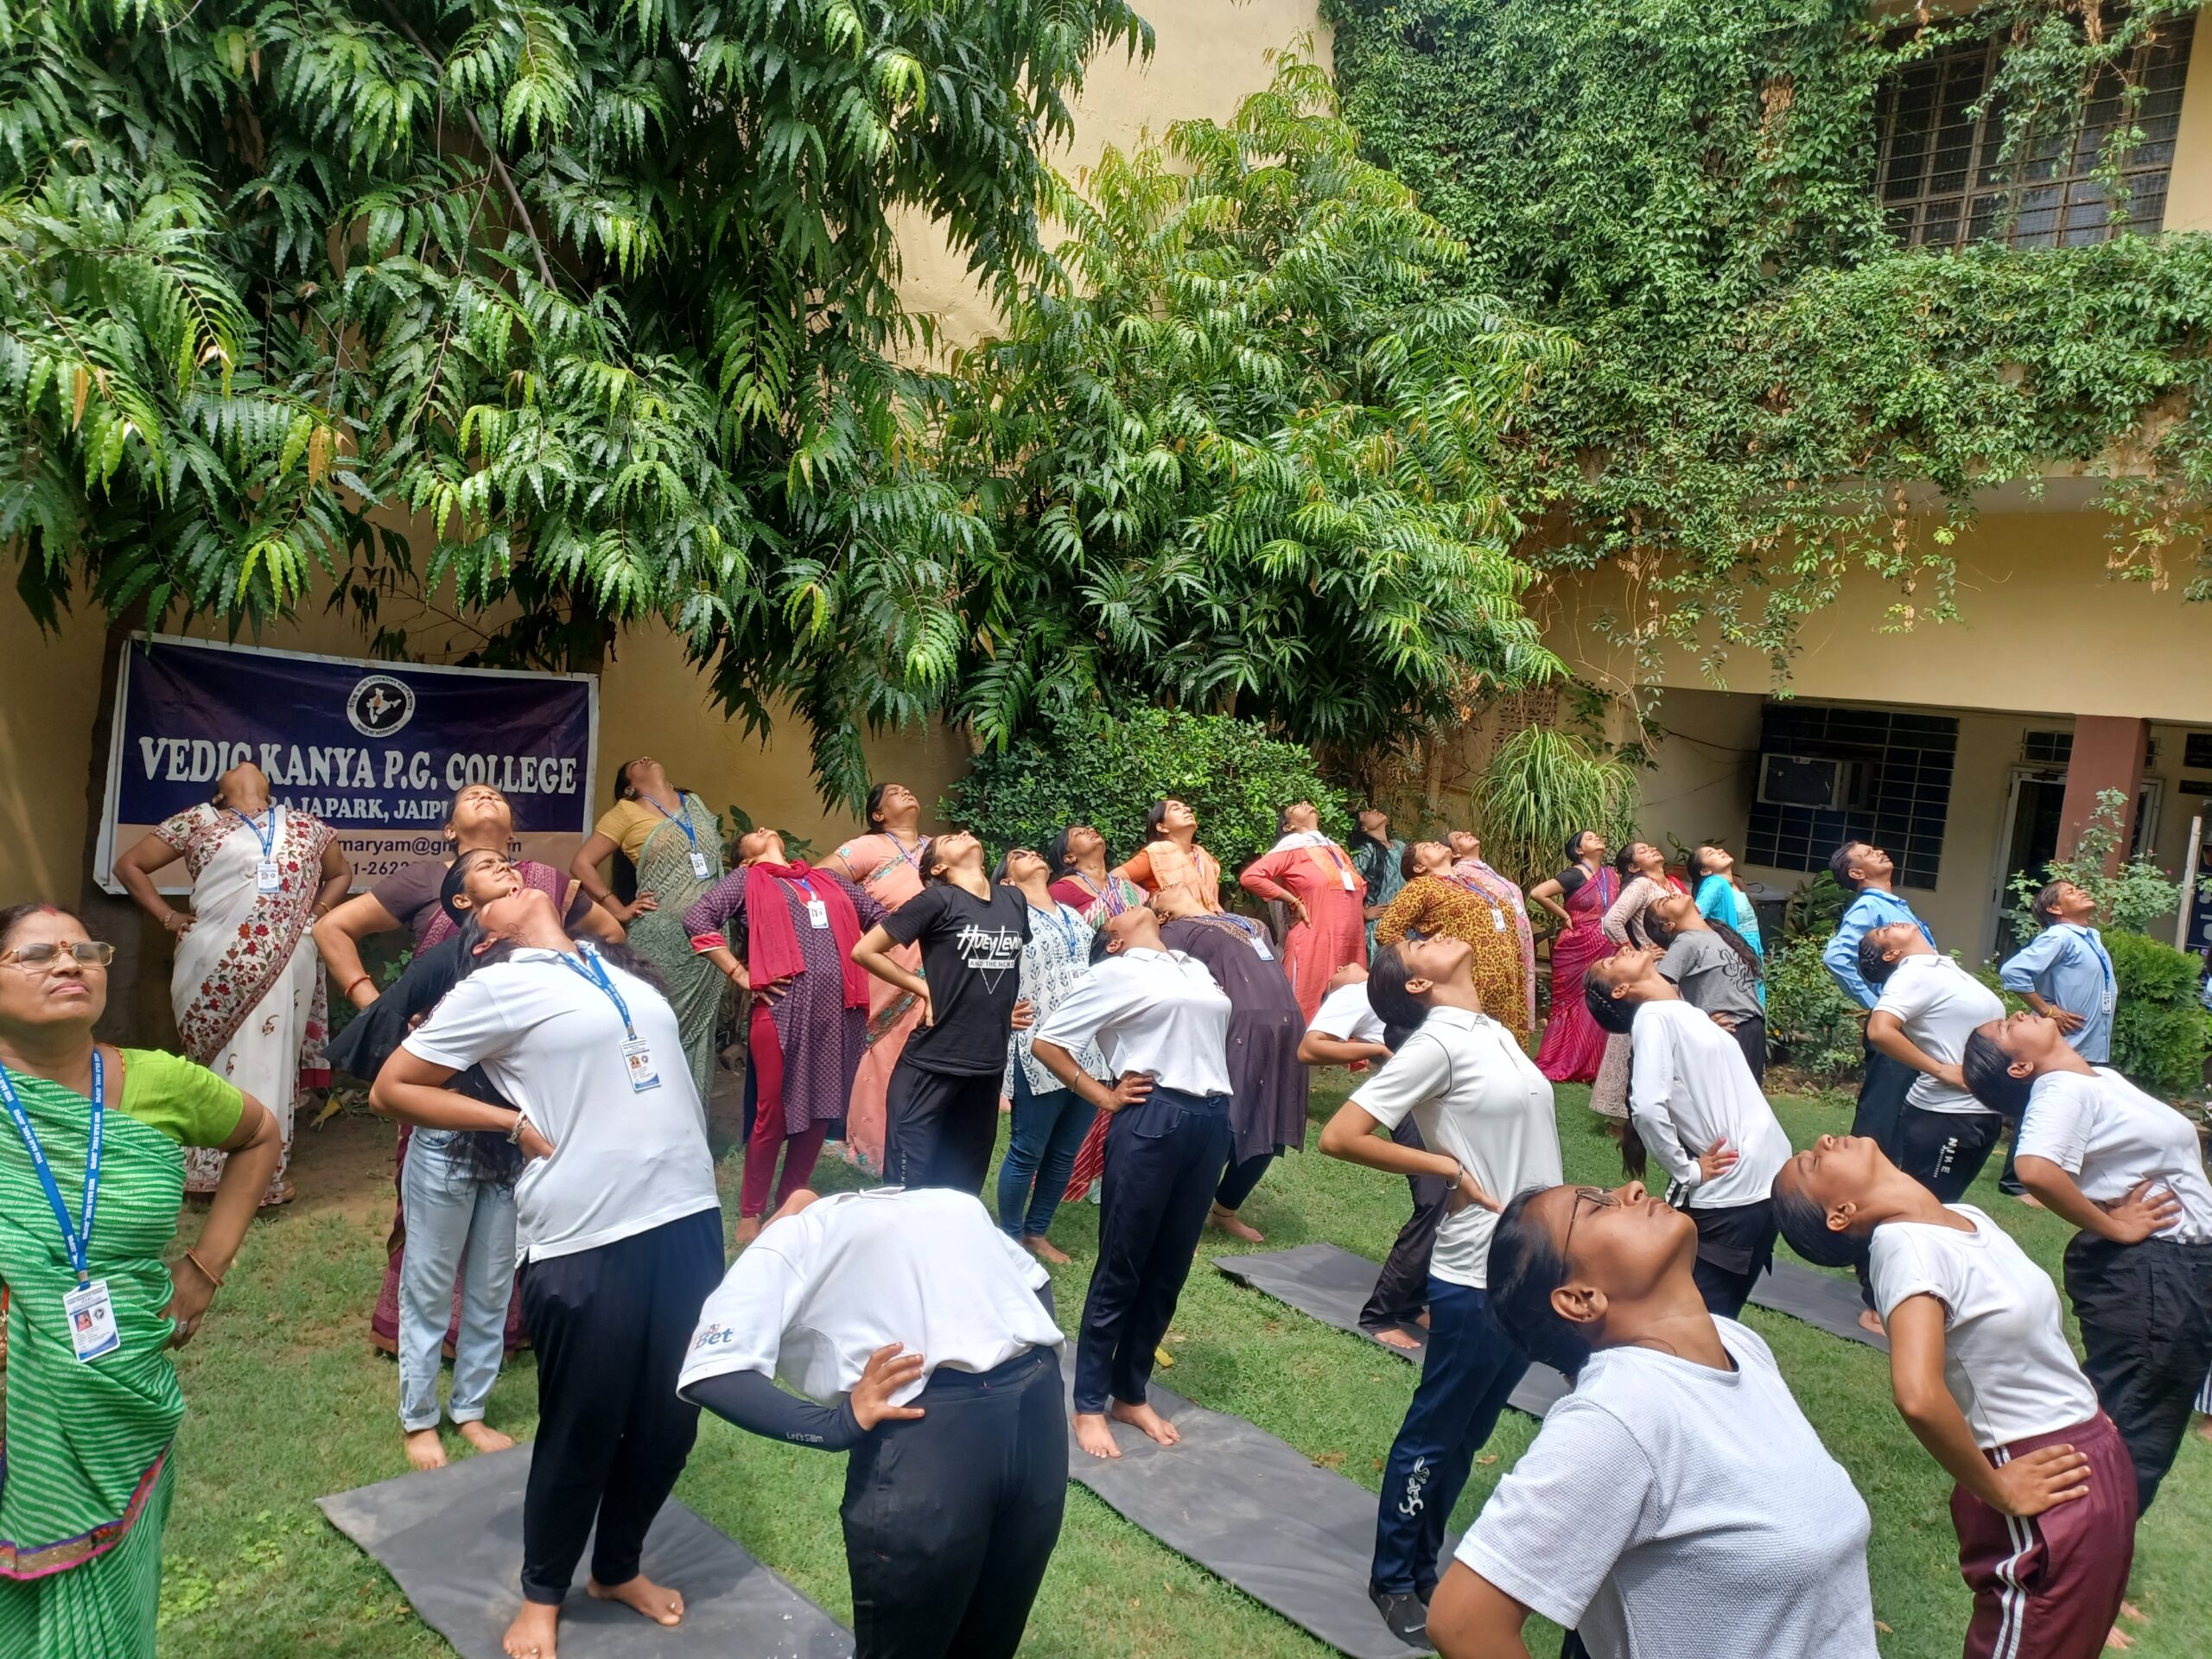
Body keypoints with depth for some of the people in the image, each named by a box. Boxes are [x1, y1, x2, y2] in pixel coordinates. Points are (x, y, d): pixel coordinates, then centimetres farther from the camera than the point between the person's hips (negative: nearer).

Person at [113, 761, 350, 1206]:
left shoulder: (307, 827, 14)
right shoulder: (199, 822, 7)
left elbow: (341, 873, 27)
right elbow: (129, 865, 10)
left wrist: (316, 914, 11)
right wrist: (169, 917, 2)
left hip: (283, 966, 2)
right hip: (217, 966, -2)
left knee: (272, 1058, 3)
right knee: (219, 1060, 1)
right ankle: (212, 1168, 11)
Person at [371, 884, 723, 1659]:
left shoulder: (624, 968, 14)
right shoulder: (498, 986, -3)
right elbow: (392, 1088, -1)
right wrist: (517, 1122, -5)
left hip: (687, 1219, 6)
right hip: (586, 1240, -5)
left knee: (671, 1418, 15)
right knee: (581, 1427, 9)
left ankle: (618, 1568, 39)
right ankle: (543, 1594, 33)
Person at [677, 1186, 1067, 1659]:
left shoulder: (780, 1244, 11)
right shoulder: (949, 1202, 26)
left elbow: (710, 1377, -4)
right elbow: (1034, 1281, 26)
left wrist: (842, 1424, -6)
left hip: (928, 1432, -5)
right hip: (1038, 1404, 5)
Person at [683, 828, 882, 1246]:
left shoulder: (828, 878, 23)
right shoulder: (747, 879, 9)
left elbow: (879, 916, 29)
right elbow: (697, 918, -4)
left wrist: (864, 963, 15)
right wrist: (739, 975, -8)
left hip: (841, 1009, 5)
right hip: (782, 1007, -4)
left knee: (822, 1108, 9)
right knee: (773, 1112, 0)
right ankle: (751, 1212, 14)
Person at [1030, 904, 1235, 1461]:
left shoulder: (1197, 969, 19)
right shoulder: (1114, 974, 0)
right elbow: (1045, 1043, -3)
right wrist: (1106, 1097, -4)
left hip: (1211, 1120, 6)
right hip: (1152, 1119, -6)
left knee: (1169, 1269, 12)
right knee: (1121, 1269, 2)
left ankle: (1132, 1394, 26)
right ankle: (1090, 1405, 14)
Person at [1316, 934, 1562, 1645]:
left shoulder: (1495, 1032, 8)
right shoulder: (1437, 1043, -17)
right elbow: (1339, 1136, -22)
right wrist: (1449, 1169, -16)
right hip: (1478, 1277, -7)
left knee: (1467, 1434, 19)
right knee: (1435, 1433, 9)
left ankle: (1422, 1565, 35)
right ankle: (1393, 1579, 27)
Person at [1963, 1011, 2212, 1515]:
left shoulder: (2102, 1078, 11)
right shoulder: (2063, 1092, -19)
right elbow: (2036, 1169, -37)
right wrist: (2113, 1227, -21)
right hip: (2148, 1272, -9)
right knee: (2130, 1439, -3)